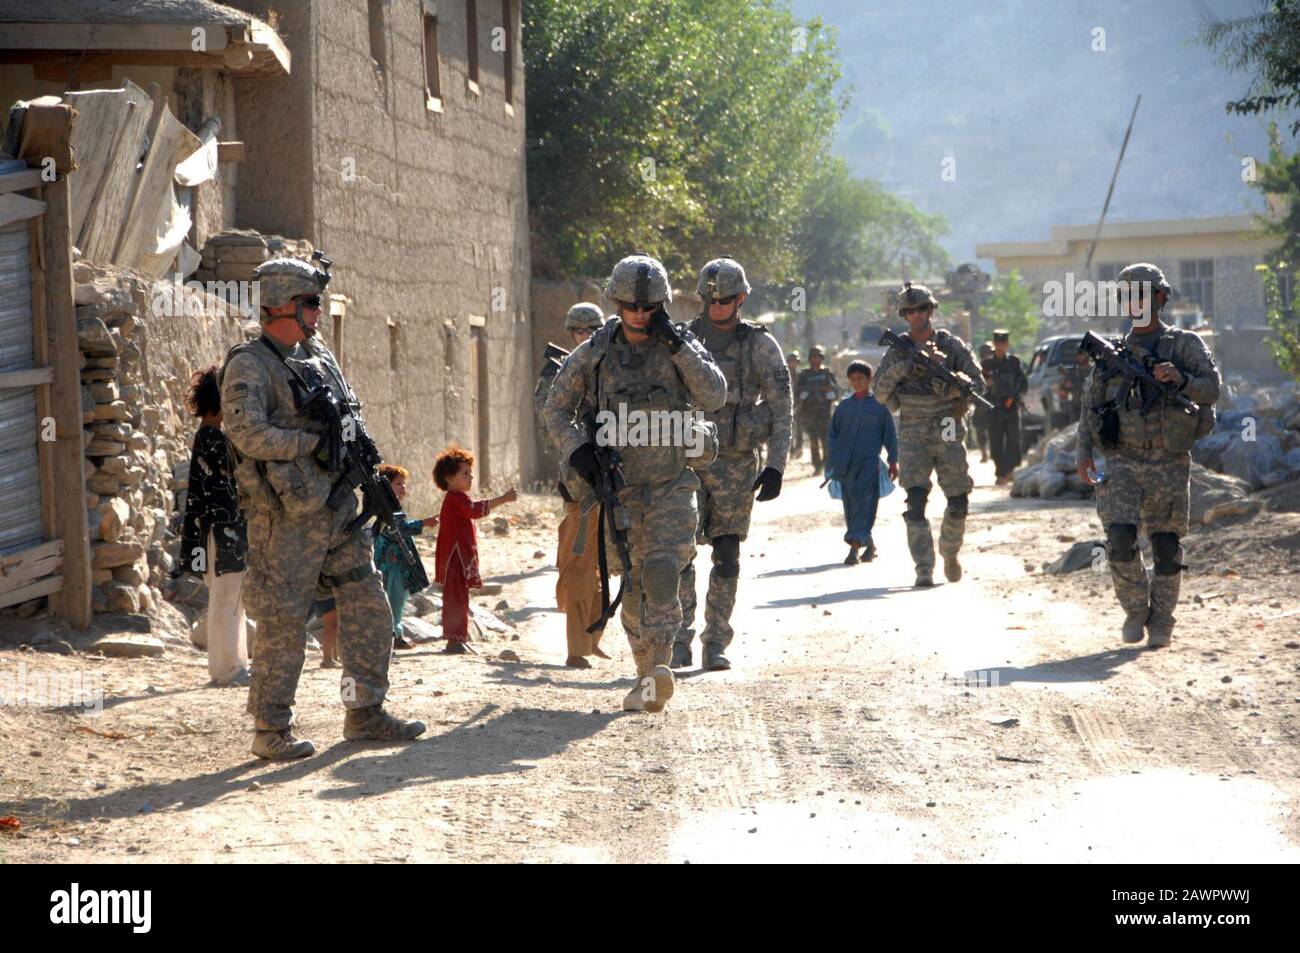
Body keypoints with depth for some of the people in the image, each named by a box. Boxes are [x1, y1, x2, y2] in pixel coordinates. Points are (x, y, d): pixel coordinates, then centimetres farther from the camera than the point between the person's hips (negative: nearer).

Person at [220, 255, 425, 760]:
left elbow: (351, 414, 23)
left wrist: (354, 439, 0)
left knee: (369, 607, 7)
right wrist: (315, 443, -19)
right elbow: (248, 433, -21)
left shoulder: (320, 357, 15)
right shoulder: (249, 366, -9)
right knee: (284, 622, -3)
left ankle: (364, 713, 18)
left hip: (337, 506, 8)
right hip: (287, 513, -8)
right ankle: (270, 730, 6)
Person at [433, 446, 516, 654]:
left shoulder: (458, 499, 23)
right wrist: (503, 499, -30)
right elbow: (477, 509, -28)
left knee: (458, 598, 13)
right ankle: (455, 640, -14)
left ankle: (459, 639, 18)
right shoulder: (455, 498, -13)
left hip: (461, 557, 11)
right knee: (456, 598, -12)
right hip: (455, 557, -11)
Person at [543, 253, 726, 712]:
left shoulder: (681, 346, -2)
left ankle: (658, 667, -26)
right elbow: (556, 409, 8)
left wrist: (676, 344, -21)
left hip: (671, 488, -2)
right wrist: (576, 449, -10)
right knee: (632, 584, 7)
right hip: (619, 488, 2)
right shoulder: (594, 353, 0)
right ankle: (646, 673, 20)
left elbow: (714, 396, -17)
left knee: (661, 570, -22)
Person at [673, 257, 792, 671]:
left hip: (736, 465, -1)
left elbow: (782, 409, -3)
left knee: (727, 556, 3)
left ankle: (716, 644, 11)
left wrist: (776, 466, -11)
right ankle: (679, 645, -5)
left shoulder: (761, 346, -1)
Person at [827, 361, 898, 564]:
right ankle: (868, 544, 21)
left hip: (869, 462, -4)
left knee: (863, 502, -12)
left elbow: (890, 435, 6)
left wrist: (893, 461, 4)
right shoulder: (844, 406, 12)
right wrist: (832, 460, 7)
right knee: (849, 503, 7)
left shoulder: (878, 405, 3)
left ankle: (854, 546, -20)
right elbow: (832, 433, 15)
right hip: (846, 462, 4)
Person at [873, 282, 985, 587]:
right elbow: (879, 393, 3)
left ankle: (950, 554, 29)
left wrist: (952, 387, -17)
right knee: (916, 500, -15)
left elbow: (978, 384, 3)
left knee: (959, 503, 2)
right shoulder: (897, 352, 6)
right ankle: (924, 569, -16)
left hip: (948, 435, 1)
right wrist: (899, 370, -14)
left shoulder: (952, 346, 4)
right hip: (913, 436, -1)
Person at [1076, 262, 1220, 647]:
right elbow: (1090, 406, 14)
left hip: (1170, 464, -1)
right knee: (1120, 540, -14)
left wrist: (1181, 380, -26)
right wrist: (1084, 453, 3)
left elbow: (1211, 391, -6)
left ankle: (1161, 622, 17)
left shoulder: (1185, 344, 4)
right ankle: (1135, 611, 7)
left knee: (1167, 548, 2)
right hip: (1123, 461, 1)